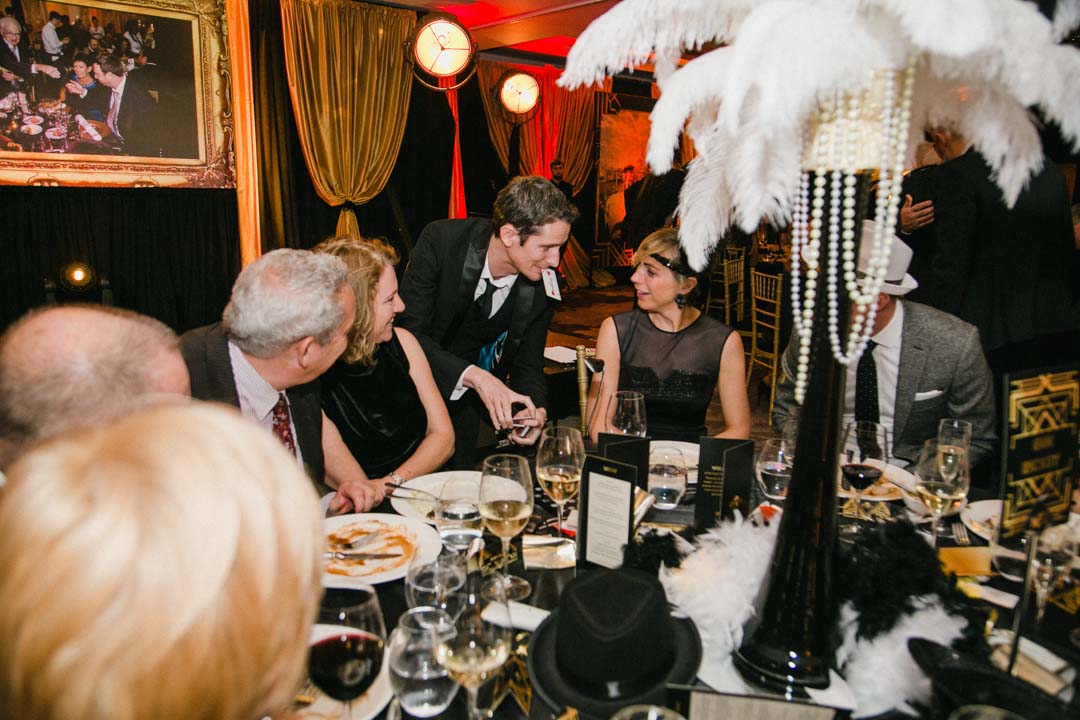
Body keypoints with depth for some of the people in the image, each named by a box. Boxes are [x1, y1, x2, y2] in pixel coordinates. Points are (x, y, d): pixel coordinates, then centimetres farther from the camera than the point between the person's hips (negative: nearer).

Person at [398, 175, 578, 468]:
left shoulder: (544, 284, -14)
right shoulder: (441, 241, -24)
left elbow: (528, 364, -5)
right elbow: (410, 332, -26)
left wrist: (535, 409, -27)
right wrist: (474, 375, -39)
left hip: (465, 403, 3)